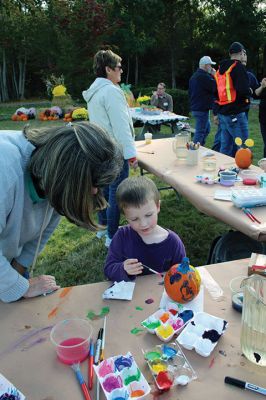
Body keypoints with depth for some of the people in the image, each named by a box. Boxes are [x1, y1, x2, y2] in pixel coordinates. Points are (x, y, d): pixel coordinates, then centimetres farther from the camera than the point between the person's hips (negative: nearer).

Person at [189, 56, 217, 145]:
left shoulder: (194, 76, 15)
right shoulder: (204, 76, -17)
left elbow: (190, 92, 22)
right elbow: (215, 87, -18)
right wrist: (214, 76, -6)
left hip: (195, 107, 10)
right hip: (202, 109, -10)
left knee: (207, 128, 21)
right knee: (200, 131, -6)